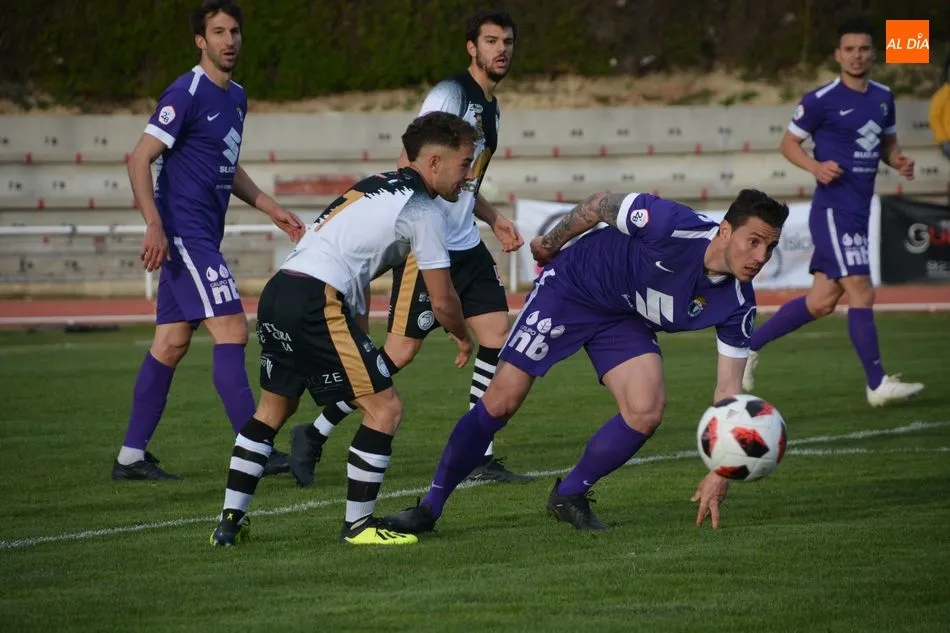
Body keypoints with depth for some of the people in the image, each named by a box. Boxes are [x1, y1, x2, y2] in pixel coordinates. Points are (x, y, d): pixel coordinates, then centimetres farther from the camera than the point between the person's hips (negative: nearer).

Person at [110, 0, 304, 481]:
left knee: (171, 343, 8)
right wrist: (154, 225, -24)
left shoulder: (236, 97, 16)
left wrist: (272, 210, 24)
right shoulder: (187, 94, -12)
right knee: (231, 330, -14)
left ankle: (131, 456, 11)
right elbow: (140, 159, -16)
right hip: (183, 232, -9)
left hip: (203, 237, 9)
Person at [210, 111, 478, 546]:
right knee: (384, 408, -1)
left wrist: (360, 338, 26)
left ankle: (230, 520, 23)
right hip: (317, 302, -9)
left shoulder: (378, 186, 24)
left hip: (278, 292, 9)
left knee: (273, 408, 23)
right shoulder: (423, 209, -1)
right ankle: (358, 524, 4)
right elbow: (442, 302, 2)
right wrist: (463, 338, 23)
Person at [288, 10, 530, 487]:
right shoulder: (451, 94, -13)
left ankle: (481, 457, 6)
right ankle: (315, 434, 3)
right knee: (401, 350, -8)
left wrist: (493, 219, 17)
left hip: (465, 246, 9)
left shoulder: (490, 106, 16)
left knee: (496, 336, 0)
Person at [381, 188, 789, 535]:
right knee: (501, 401, -7)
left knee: (646, 412, -19)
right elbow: (601, 205, -16)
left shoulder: (737, 304, -20)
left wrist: (720, 473, -22)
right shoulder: (672, 225, -35)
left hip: (625, 320, 4)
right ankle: (430, 507, 9)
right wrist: (552, 242, 0)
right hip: (570, 287, -4)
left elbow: (729, 389, -14)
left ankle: (569, 497, 6)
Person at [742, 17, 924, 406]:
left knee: (822, 301, 9)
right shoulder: (821, 100, -8)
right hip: (833, 209, -8)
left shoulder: (883, 97, 11)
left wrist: (899, 162, 1)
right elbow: (789, 143, 0)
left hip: (859, 211, 8)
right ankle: (877, 384, -6)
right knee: (861, 292, -11)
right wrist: (816, 166, -18)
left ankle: (748, 347, 21)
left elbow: (887, 142, 23)